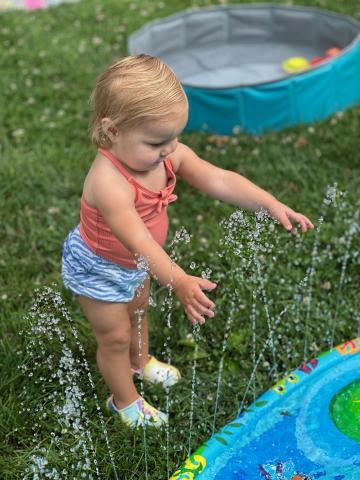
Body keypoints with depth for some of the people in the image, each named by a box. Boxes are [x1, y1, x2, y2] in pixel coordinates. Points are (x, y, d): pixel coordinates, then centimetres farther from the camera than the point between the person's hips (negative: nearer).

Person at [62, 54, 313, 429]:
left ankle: (141, 361, 62)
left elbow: (219, 180, -20)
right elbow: (138, 240, -49)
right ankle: (125, 401, 39)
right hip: (98, 269, -7)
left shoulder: (168, 155, -21)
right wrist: (179, 282, -58)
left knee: (137, 312, 32)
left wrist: (271, 204, -28)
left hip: (135, 264, 7)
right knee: (116, 336, 13)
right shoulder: (109, 183, -43)